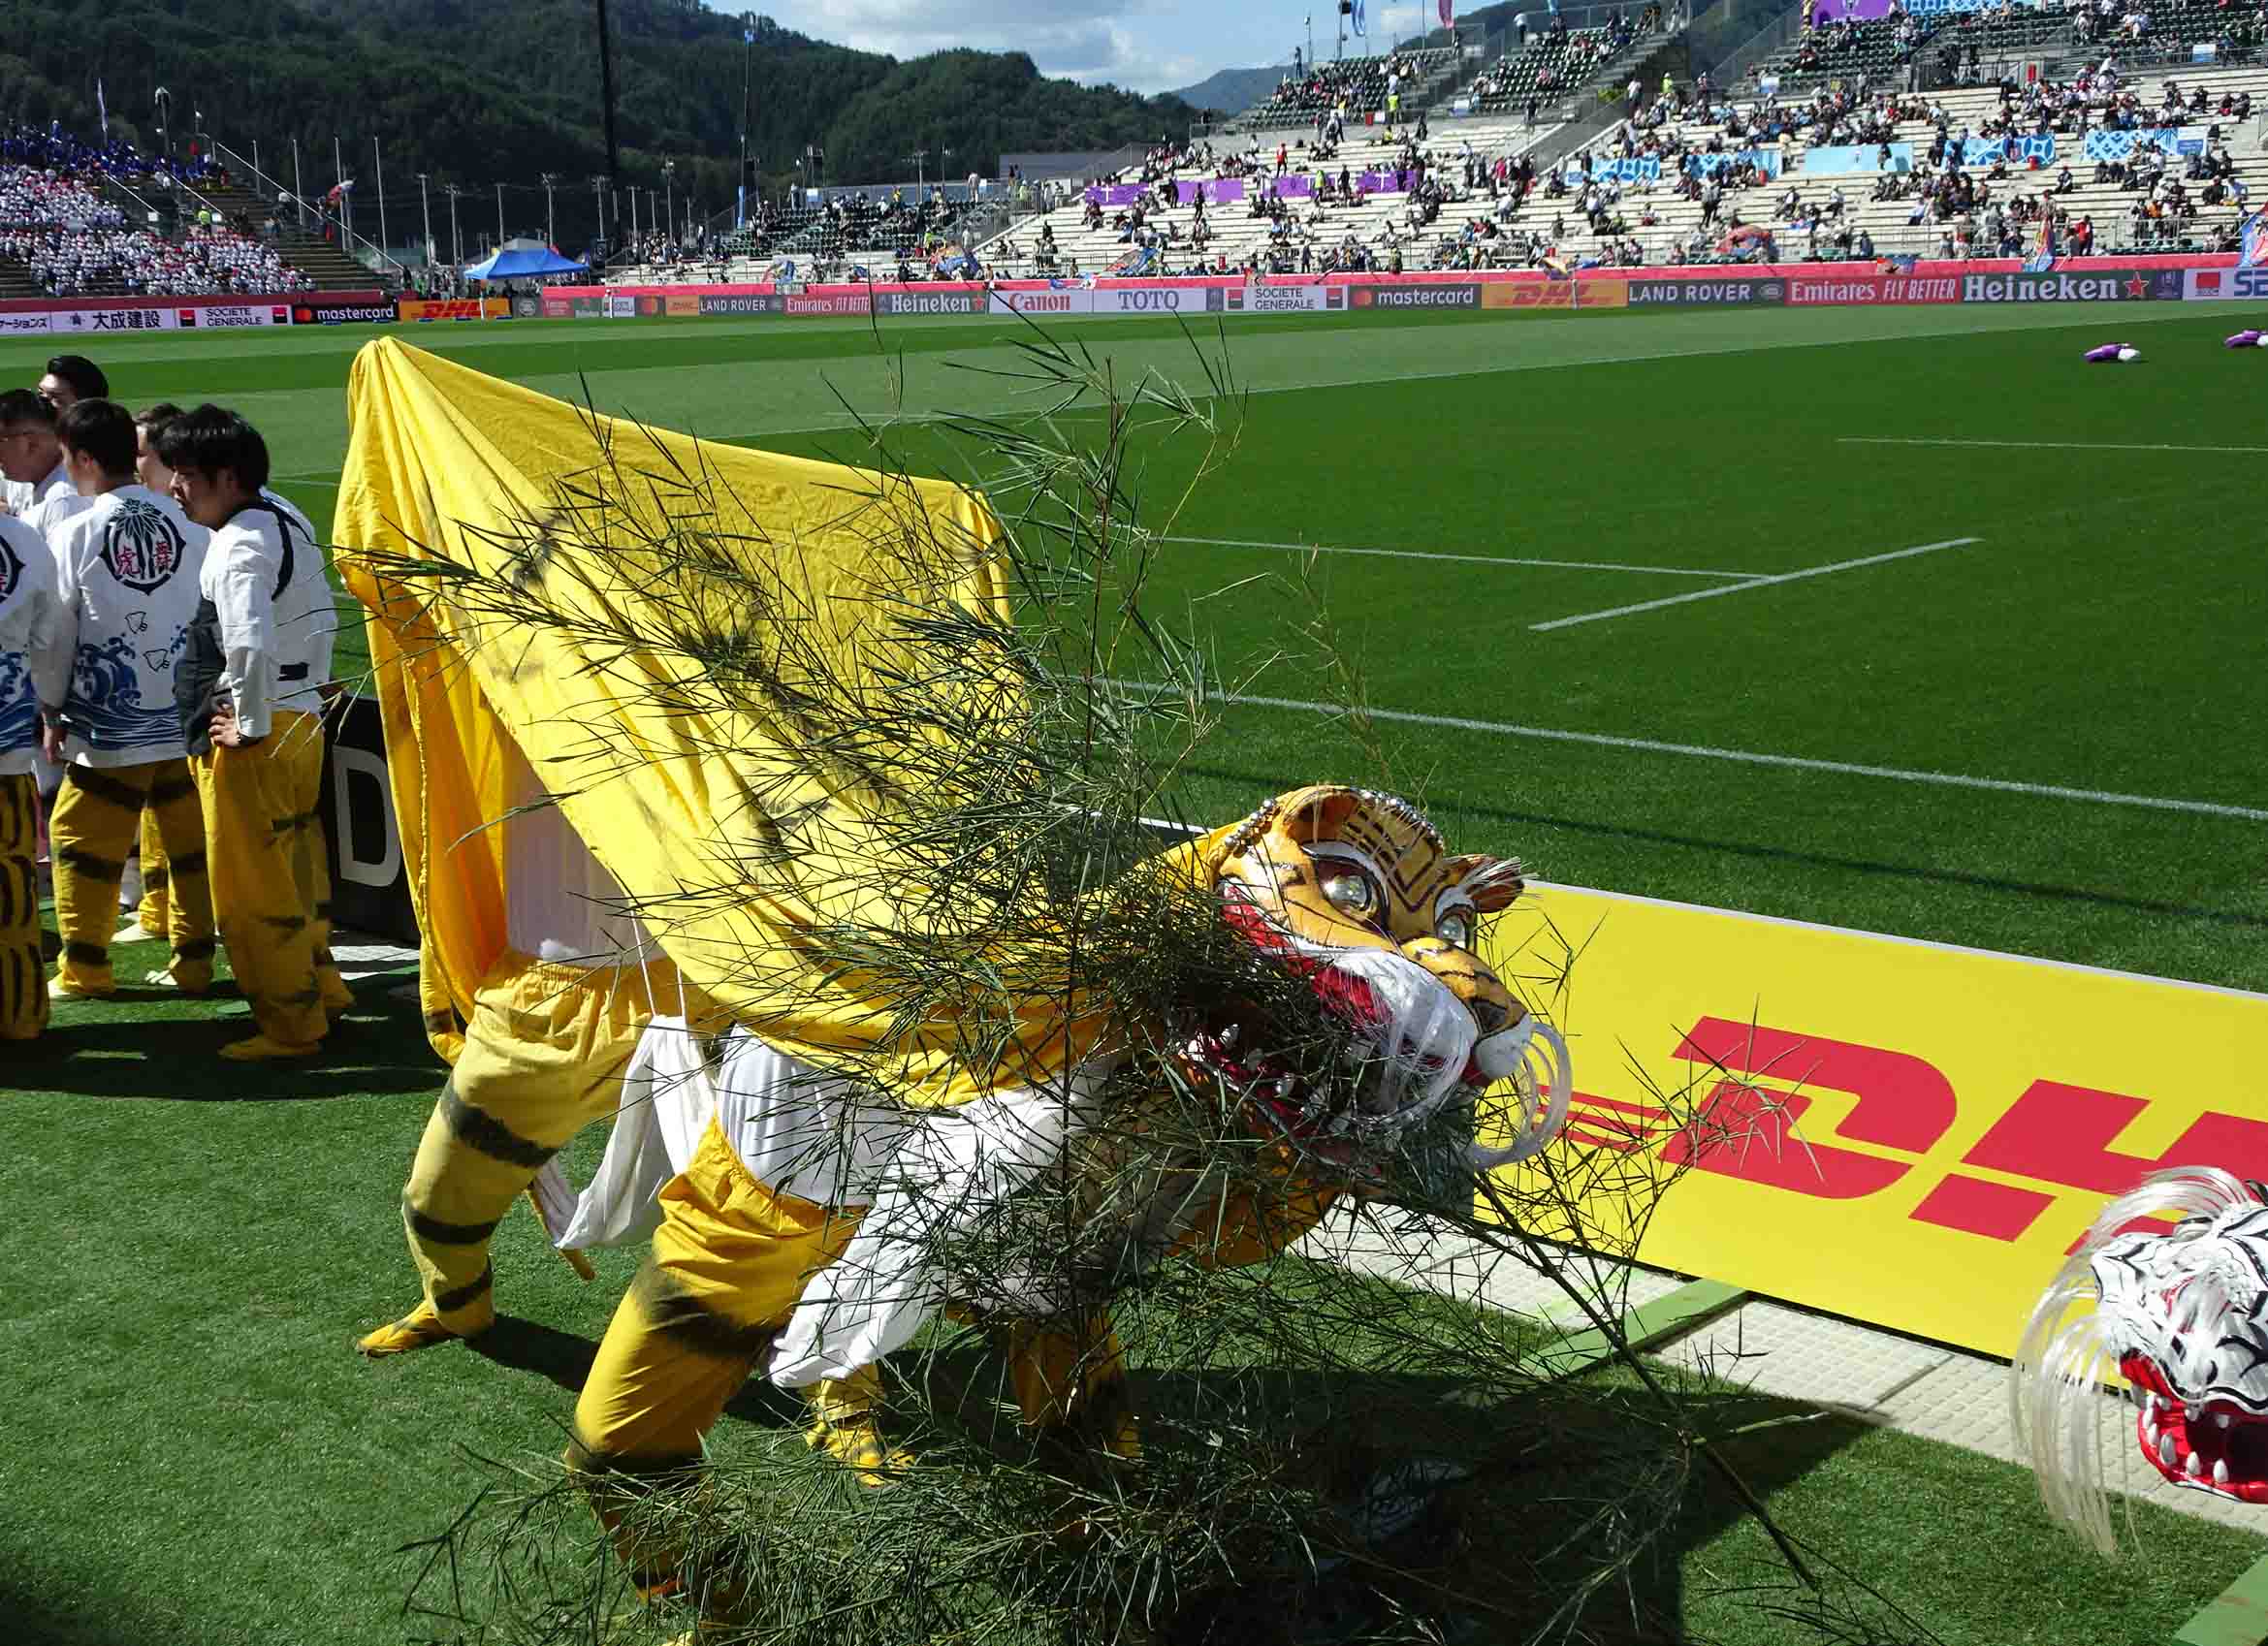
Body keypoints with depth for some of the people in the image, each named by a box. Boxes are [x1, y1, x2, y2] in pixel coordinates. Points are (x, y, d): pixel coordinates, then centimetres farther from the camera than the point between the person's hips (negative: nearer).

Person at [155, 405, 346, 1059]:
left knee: (253, 887, 0)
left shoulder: (238, 546, -19)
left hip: (251, 737, -10)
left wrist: (251, 724, -21)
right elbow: (322, 619, 22)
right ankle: (319, 987, 34)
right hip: (302, 719, 10)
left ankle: (289, 1026, 8)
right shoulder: (286, 526, 11)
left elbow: (249, 644, -32)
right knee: (296, 869, 21)